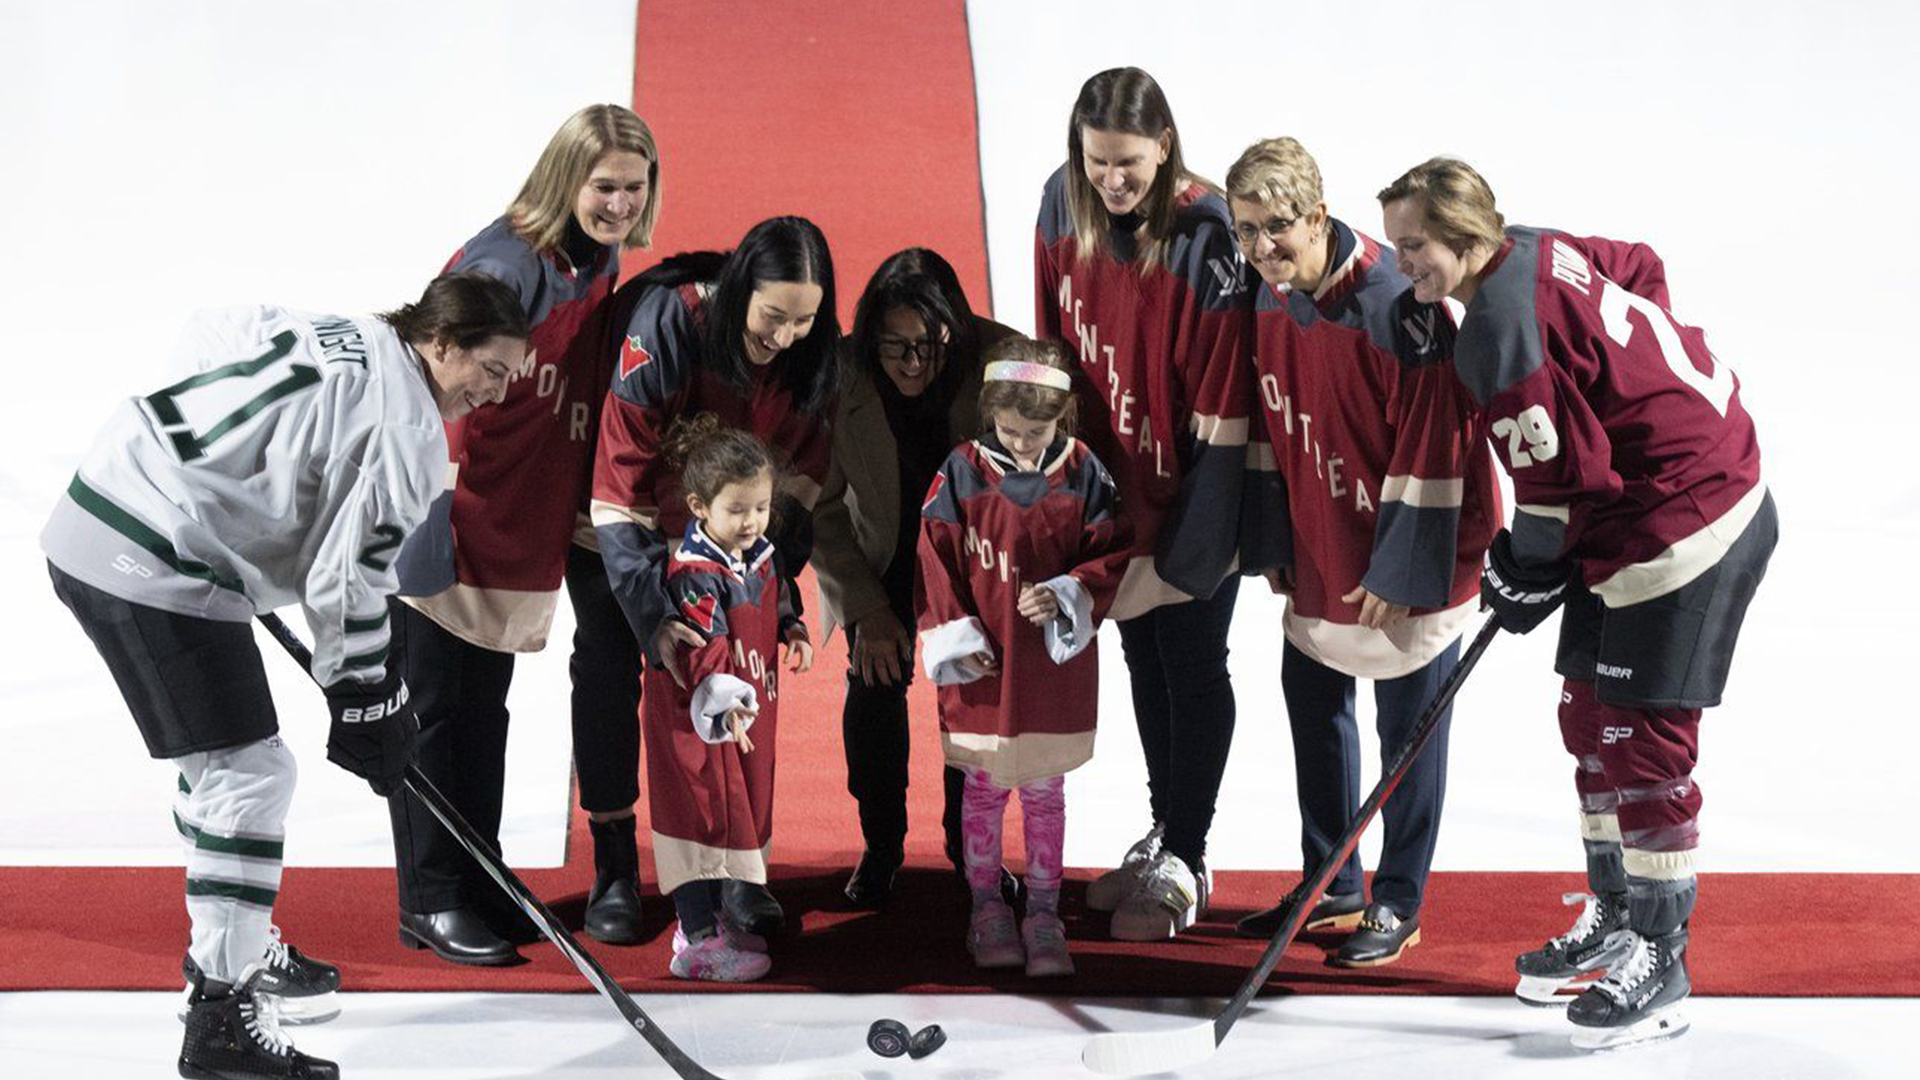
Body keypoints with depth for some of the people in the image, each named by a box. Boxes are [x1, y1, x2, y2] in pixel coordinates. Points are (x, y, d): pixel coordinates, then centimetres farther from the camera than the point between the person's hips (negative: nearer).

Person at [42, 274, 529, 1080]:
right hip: (159, 572, -10)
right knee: (250, 773, -7)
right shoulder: (406, 431, -12)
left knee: (221, 752, 23)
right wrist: (364, 702, -2)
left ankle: (230, 942, 38)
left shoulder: (325, 336, 13)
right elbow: (343, 580, -13)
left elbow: (204, 337, 25)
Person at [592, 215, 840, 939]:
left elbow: (802, 473, -8)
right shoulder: (664, 325, -32)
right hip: (645, 525, -3)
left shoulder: (814, 347, -17)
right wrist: (652, 610, -40)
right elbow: (620, 478, -33)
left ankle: (738, 868, 7)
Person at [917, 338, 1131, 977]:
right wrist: (955, 639, -7)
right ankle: (987, 908, 26)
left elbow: (1113, 554, -1)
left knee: (1045, 792, 10)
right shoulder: (962, 471, -7)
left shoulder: (1084, 474, -5)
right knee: (984, 789, 12)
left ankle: (1044, 915, 20)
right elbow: (934, 559, -2)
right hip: (982, 665, 0)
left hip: (1057, 665, 0)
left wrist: (1066, 595, -17)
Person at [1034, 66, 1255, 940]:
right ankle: (1162, 832, 37)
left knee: (1192, 668, 8)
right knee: (1141, 657, 19)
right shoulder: (1064, 204, -8)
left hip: (1193, 492, -6)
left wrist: (1187, 556, -23)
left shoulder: (1206, 237, -27)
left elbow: (1224, 409, -24)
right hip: (1107, 484, 6)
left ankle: (1185, 861, 24)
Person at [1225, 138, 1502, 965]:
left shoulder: (1397, 303, -26)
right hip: (1321, 546, 8)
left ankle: (1397, 905, 19)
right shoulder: (1266, 296, -3)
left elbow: (1431, 439, -22)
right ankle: (1333, 890, 32)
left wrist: (1399, 572, -19)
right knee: (1312, 698, 16)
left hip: (1410, 553, -7)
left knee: (1406, 726, 4)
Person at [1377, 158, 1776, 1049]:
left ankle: (1659, 970, 1)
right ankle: (1615, 919, 29)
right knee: (1589, 714, 16)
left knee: (1644, 739, -7)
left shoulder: (1502, 339, -24)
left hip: (1685, 531, -11)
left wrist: (1523, 577, -4)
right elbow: (1643, 273, 19)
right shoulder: (1533, 250, 3)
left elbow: (1562, 486, -20)